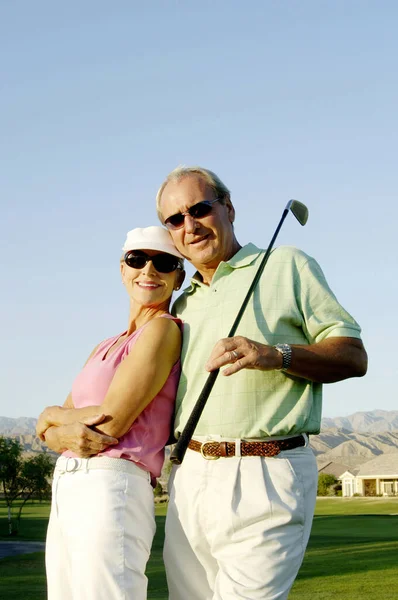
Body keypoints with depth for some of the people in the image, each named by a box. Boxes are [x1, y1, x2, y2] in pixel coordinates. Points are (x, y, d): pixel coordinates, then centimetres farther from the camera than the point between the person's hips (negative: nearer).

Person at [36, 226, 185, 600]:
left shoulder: (165, 330, -5)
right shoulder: (105, 348, 20)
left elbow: (111, 422, -13)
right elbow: (46, 428, 13)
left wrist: (54, 416, 5)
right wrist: (66, 433, -10)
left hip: (109, 490, -8)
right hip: (65, 494, 8)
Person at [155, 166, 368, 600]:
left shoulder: (287, 266, 4)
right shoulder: (182, 305, 21)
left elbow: (353, 356, -3)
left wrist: (276, 355, -18)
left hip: (265, 478, -6)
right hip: (190, 477, 6)